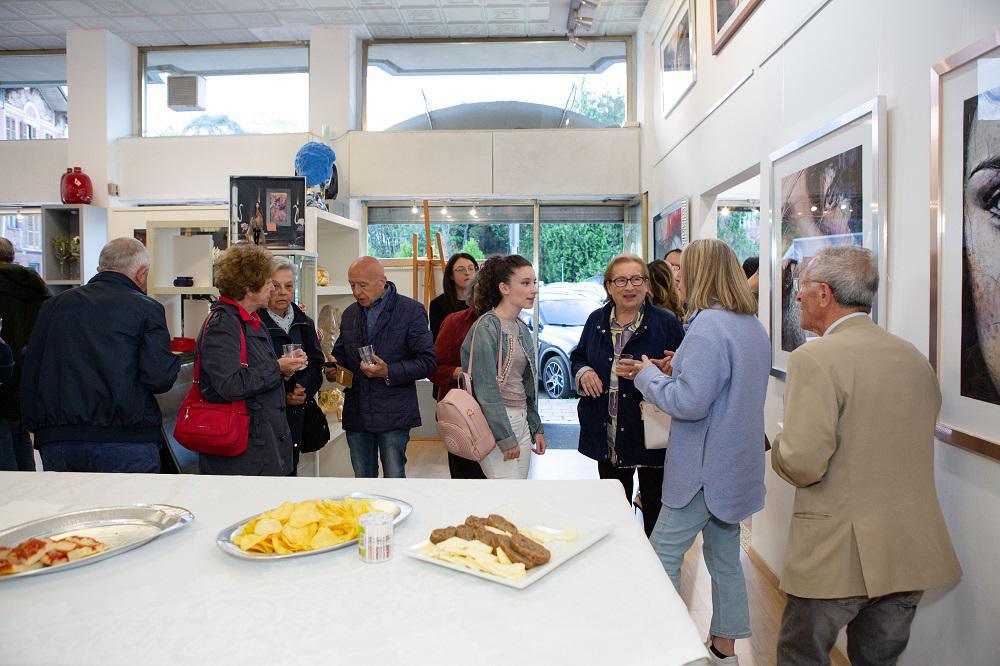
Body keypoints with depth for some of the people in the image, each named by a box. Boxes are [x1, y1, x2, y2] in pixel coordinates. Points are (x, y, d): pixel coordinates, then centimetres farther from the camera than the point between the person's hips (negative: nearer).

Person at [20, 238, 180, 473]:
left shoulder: (55, 305, 10)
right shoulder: (147, 309, -4)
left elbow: (29, 373, 11)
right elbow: (159, 378, -14)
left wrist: (36, 427, 19)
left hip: (56, 440, 5)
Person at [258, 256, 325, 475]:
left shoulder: (304, 323, 13)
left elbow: (316, 363, 10)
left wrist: (305, 390, -8)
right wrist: (281, 396, -16)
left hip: (296, 414, 6)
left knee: (290, 471, 11)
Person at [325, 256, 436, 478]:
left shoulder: (411, 310, -5)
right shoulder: (350, 314, 12)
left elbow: (428, 362, -8)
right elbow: (340, 352, 24)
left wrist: (388, 372, -20)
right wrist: (333, 367, 1)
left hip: (393, 415, -5)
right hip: (356, 415, 5)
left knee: (394, 477, -1)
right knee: (362, 479, 14)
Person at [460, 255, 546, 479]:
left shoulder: (522, 328, 11)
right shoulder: (486, 328, -14)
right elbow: (486, 389, -18)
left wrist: (536, 428, 16)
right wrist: (506, 438, -17)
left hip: (521, 422, 8)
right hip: (494, 424, -8)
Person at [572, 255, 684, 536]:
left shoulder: (667, 323, -5)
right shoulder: (596, 320, 9)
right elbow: (577, 357, 20)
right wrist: (583, 372, -2)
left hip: (650, 433, -4)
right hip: (607, 436, 4)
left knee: (654, 507, 5)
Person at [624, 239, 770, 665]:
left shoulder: (708, 326, -21)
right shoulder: (753, 326, 9)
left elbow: (689, 402, -26)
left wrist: (649, 374, -10)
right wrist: (679, 369, 9)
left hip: (705, 469, -10)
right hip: (734, 465, 10)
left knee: (663, 554, 2)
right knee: (725, 556, 19)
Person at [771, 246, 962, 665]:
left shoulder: (815, 360, -18)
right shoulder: (916, 359, 6)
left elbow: (802, 464, -23)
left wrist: (779, 447, -2)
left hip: (839, 554, -7)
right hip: (914, 551, 7)